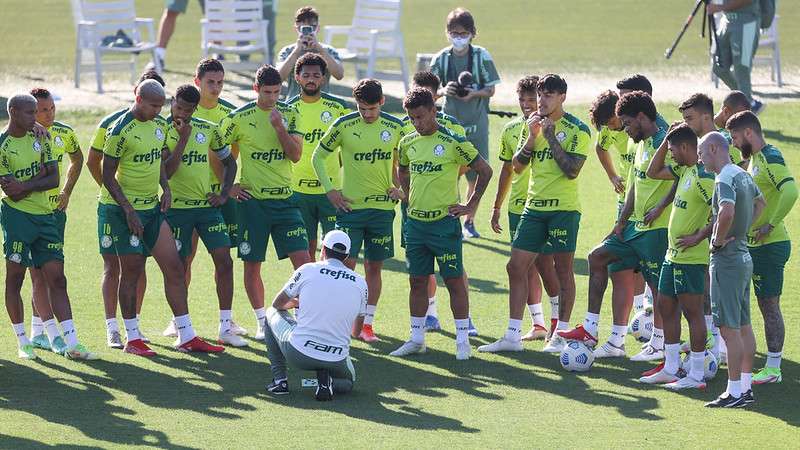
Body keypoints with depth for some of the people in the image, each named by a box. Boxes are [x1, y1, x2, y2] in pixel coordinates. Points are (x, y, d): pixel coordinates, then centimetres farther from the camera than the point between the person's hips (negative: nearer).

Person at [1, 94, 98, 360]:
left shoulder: (39, 137, 8)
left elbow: (54, 179, 1)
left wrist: (25, 186, -14)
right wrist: (40, 174, -9)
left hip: (45, 217, 5)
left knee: (57, 280, 0)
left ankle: (71, 344, -4)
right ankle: (23, 343, 11)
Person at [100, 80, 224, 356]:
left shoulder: (159, 125, 6)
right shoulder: (121, 131, -17)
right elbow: (108, 175, -15)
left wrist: (165, 188, 6)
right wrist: (128, 210, -19)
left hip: (152, 208, 7)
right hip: (124, 209, -7)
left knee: (174, 268, 4)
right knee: (132, 271, -1)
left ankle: (186, 337, 8)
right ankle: (132, 339, 10)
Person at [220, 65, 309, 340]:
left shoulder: (289, 115, 5)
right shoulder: (239, 118, -4)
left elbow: (295, 155, -3)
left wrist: (279, 127, -15)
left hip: (285, 197, 2)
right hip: (253, 200, -2)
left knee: (302, 258, -6)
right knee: (252, 263, 2)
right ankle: (262, 322, 15)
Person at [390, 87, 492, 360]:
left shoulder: (453, 142, -10)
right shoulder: (408, 143, 7)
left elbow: (485, 171, -4)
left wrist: (471, 206, -4)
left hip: (444, 222, -5)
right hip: (416, 222, 6)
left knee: (454, 280, -2)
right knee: (417, 281, 10)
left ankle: (463, 340, 3)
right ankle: (416, 339, 18)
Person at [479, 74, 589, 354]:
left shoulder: (577, 130, -7)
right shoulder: (534, 124, 12)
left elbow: (572, 170, -17)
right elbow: (517, 166, 7)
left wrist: (551, 137, -16)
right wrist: (532, 137, -7)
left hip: (564, 208, -6)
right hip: (534, 206, 6)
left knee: (563, 270, 1)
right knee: (516, 267, 1)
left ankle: (561, 335, 10)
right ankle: (512, 336, 5)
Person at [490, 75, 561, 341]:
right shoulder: (511, 130, 10)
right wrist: (497, 207, 20)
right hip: (517, 207, 6)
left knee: (545, 264, -7)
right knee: (527, 267, 6)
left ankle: (557, 319, 7)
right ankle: (538, 324, 12)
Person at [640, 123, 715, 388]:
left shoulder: (703, 177, -19)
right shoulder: (684, 170, 10)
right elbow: (653, 172, 21)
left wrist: (699, 237, -21)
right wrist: (666, 141, 11)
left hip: (691, 257, -10)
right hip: (673, 255, 10)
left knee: (692, 312, -4)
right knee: (666, 306, 15)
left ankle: (696, 376, 1)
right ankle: (671, 369, 23)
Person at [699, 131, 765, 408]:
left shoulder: (724, 179, -18)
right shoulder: (742, 175, 12)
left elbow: (727, 211, -36)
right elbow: (760, 202, 31)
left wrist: (718, 240, -20)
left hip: (727, 260, -10)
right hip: (744, 256, 10)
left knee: (729, 328, -7)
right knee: (743, 325, 13)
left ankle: (735, 392, -6)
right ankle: (746, 387, 18)